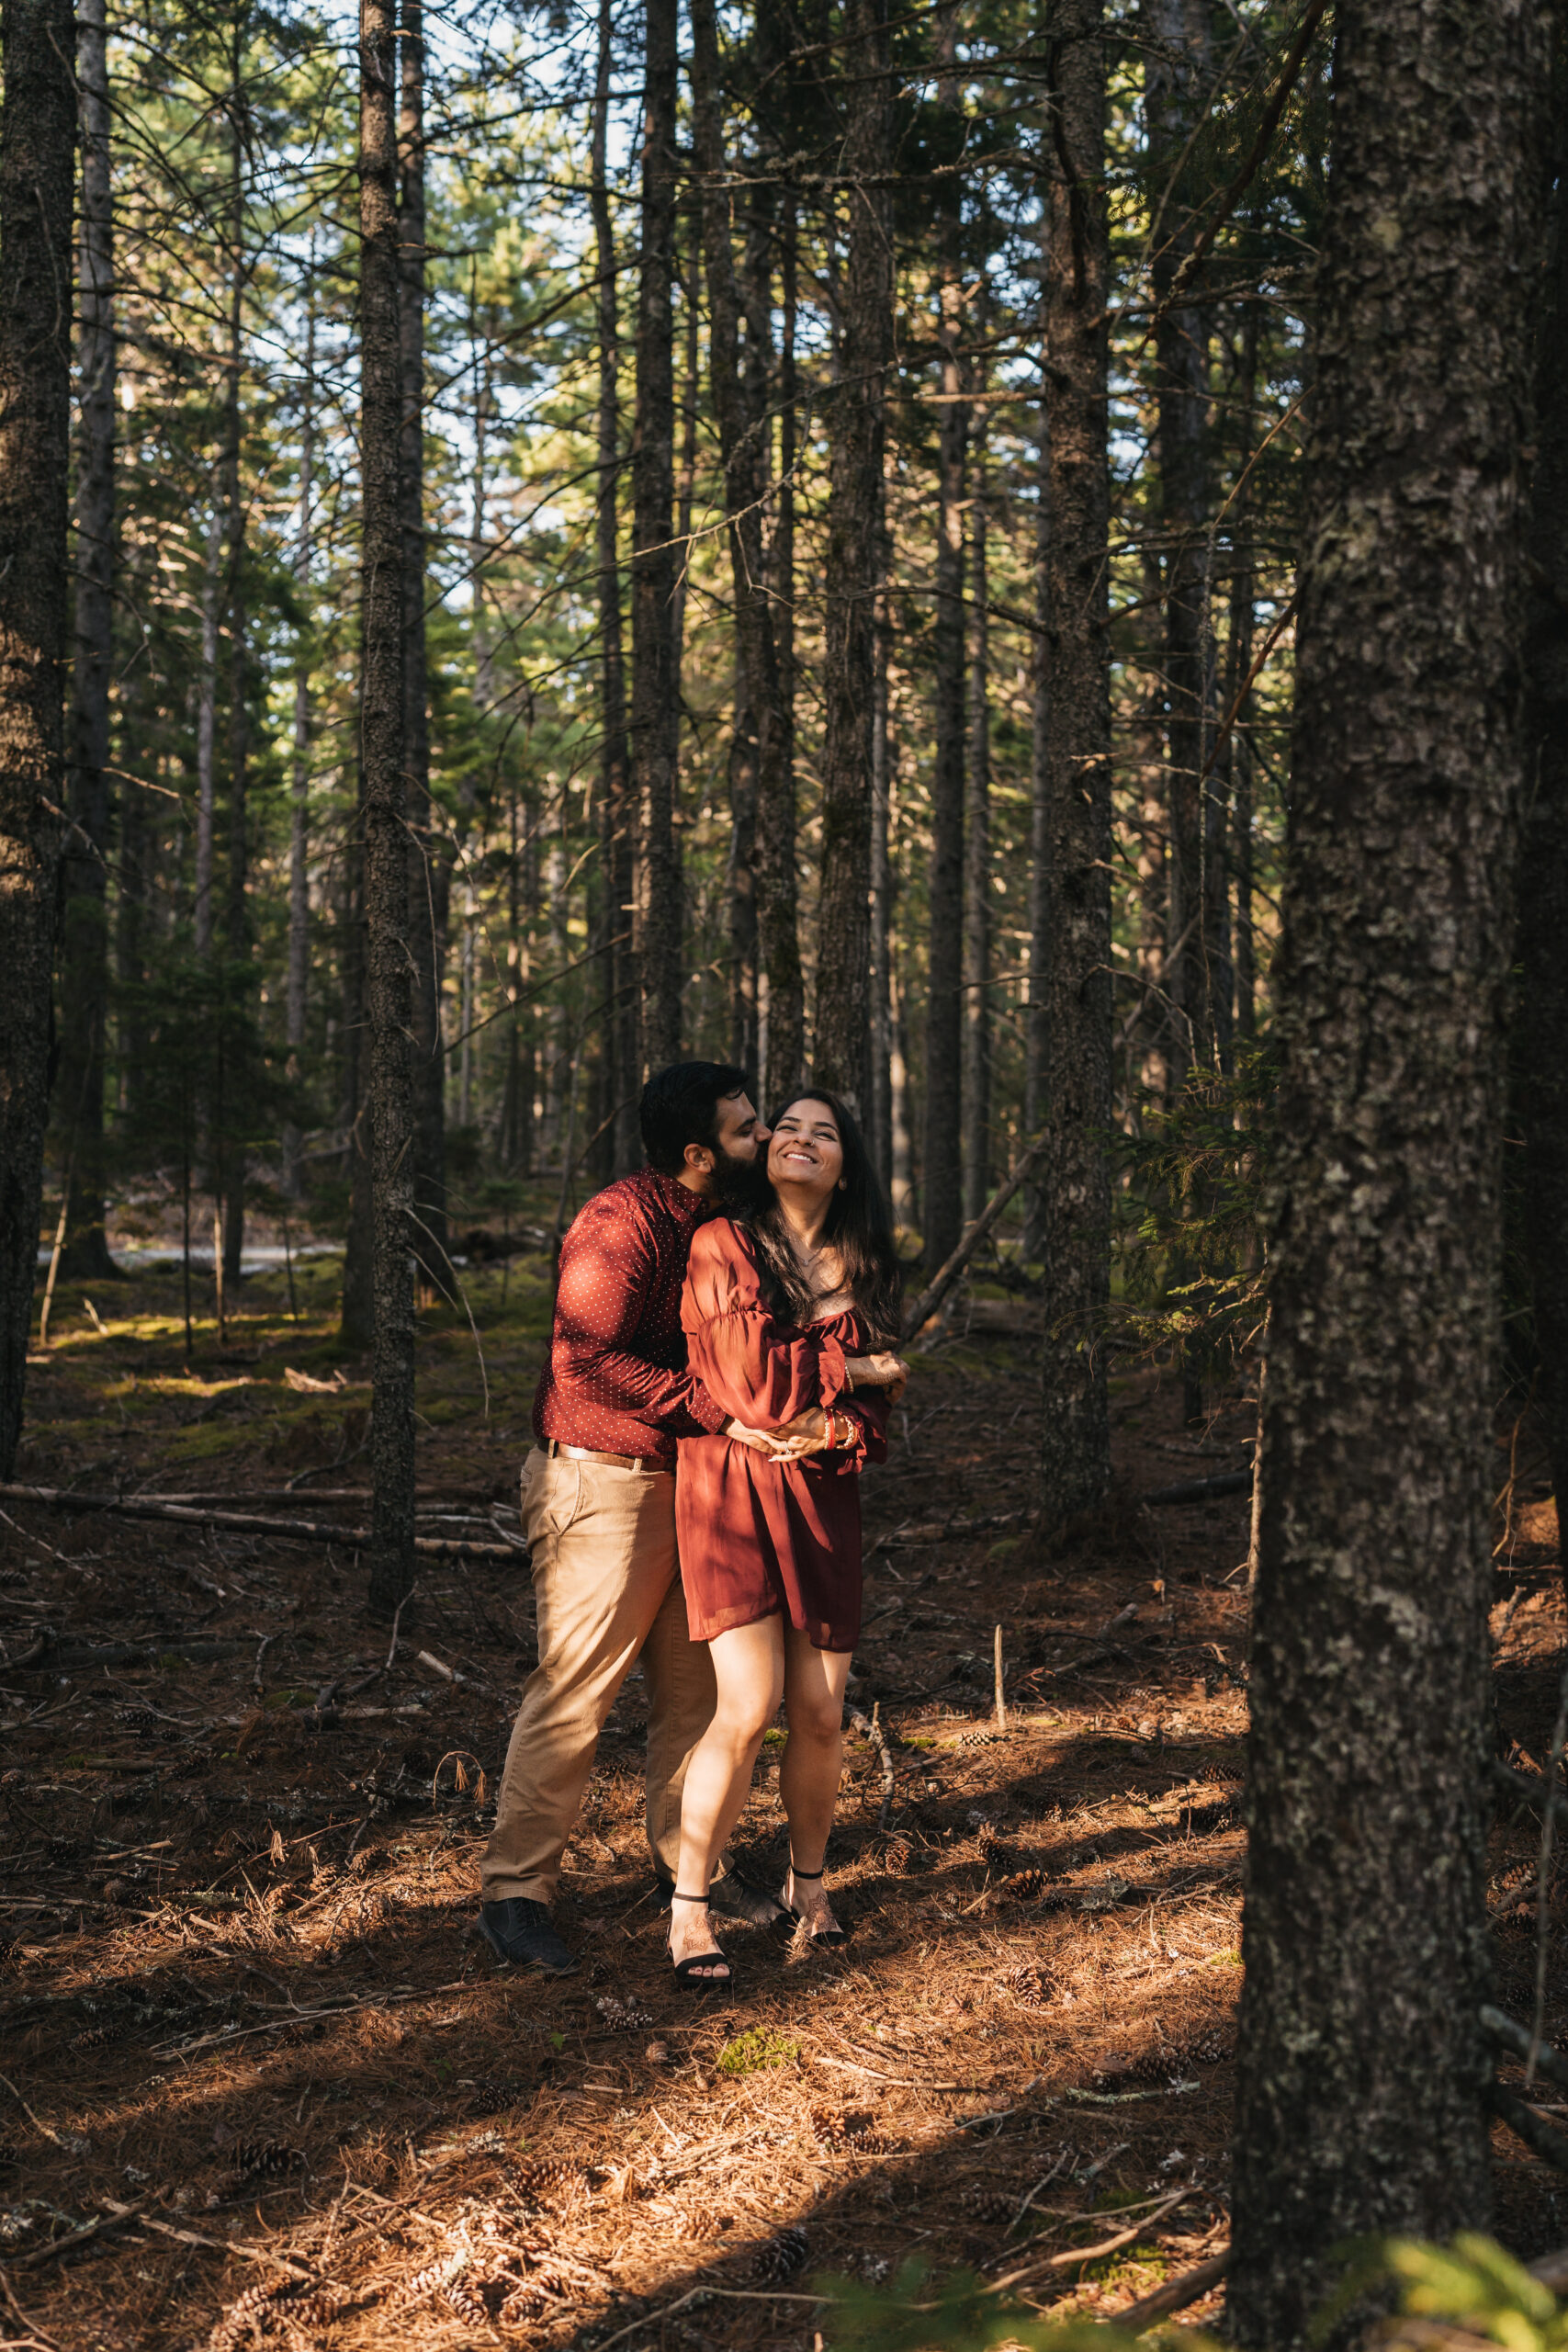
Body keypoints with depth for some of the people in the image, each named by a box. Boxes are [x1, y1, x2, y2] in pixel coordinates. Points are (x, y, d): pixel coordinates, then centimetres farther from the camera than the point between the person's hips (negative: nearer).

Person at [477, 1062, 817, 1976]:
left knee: (697, 1678, 14)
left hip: (686, 1480, 9)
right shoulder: (620, 1225, -18)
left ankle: (684, 1857, 29)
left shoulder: (720, 1225, 11)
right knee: (576, 1686, -8)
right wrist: (713, 1410, -27)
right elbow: (586, 1362, -26)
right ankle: (515, 1891, 0)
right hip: (600, 1483, -9)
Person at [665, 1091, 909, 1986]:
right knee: (750, 1706, -14)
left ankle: (809, 1879, 27)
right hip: (731, 1485, -4)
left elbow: (878, 1407, 8)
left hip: (823, 1494, 4)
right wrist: (848, 1364, -1)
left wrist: (830, 1426, -11)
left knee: (821, 1712, 3)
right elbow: (750, 1380, -11)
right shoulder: (724, 1246, -3)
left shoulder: (862, 1271, 11)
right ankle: (689, 1906, 2)